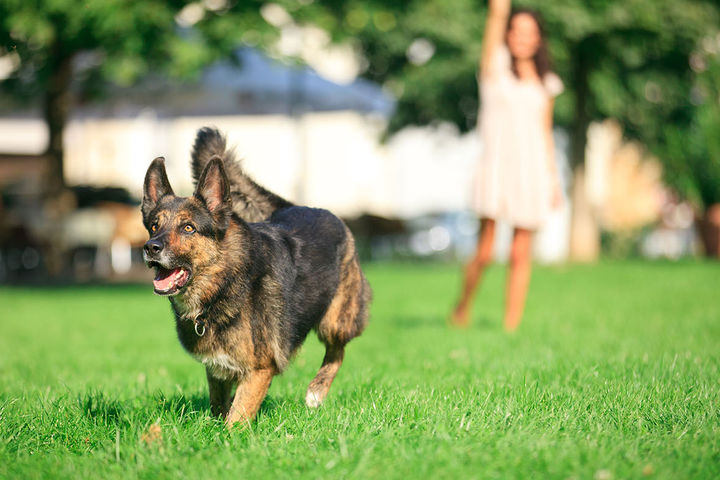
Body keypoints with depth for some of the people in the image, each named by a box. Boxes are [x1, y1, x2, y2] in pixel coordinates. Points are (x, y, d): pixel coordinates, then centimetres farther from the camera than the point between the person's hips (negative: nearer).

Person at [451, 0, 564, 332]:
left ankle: (511, 328, 5)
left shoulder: (544, 83, 14)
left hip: (532, 170, 3)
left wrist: (554, 179, 14)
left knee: (520, 255, 0)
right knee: (484, 252, -7)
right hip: (496, 165, -3)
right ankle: (463, 305, 19)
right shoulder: (495, 67, 5)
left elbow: (545, 132, 17)